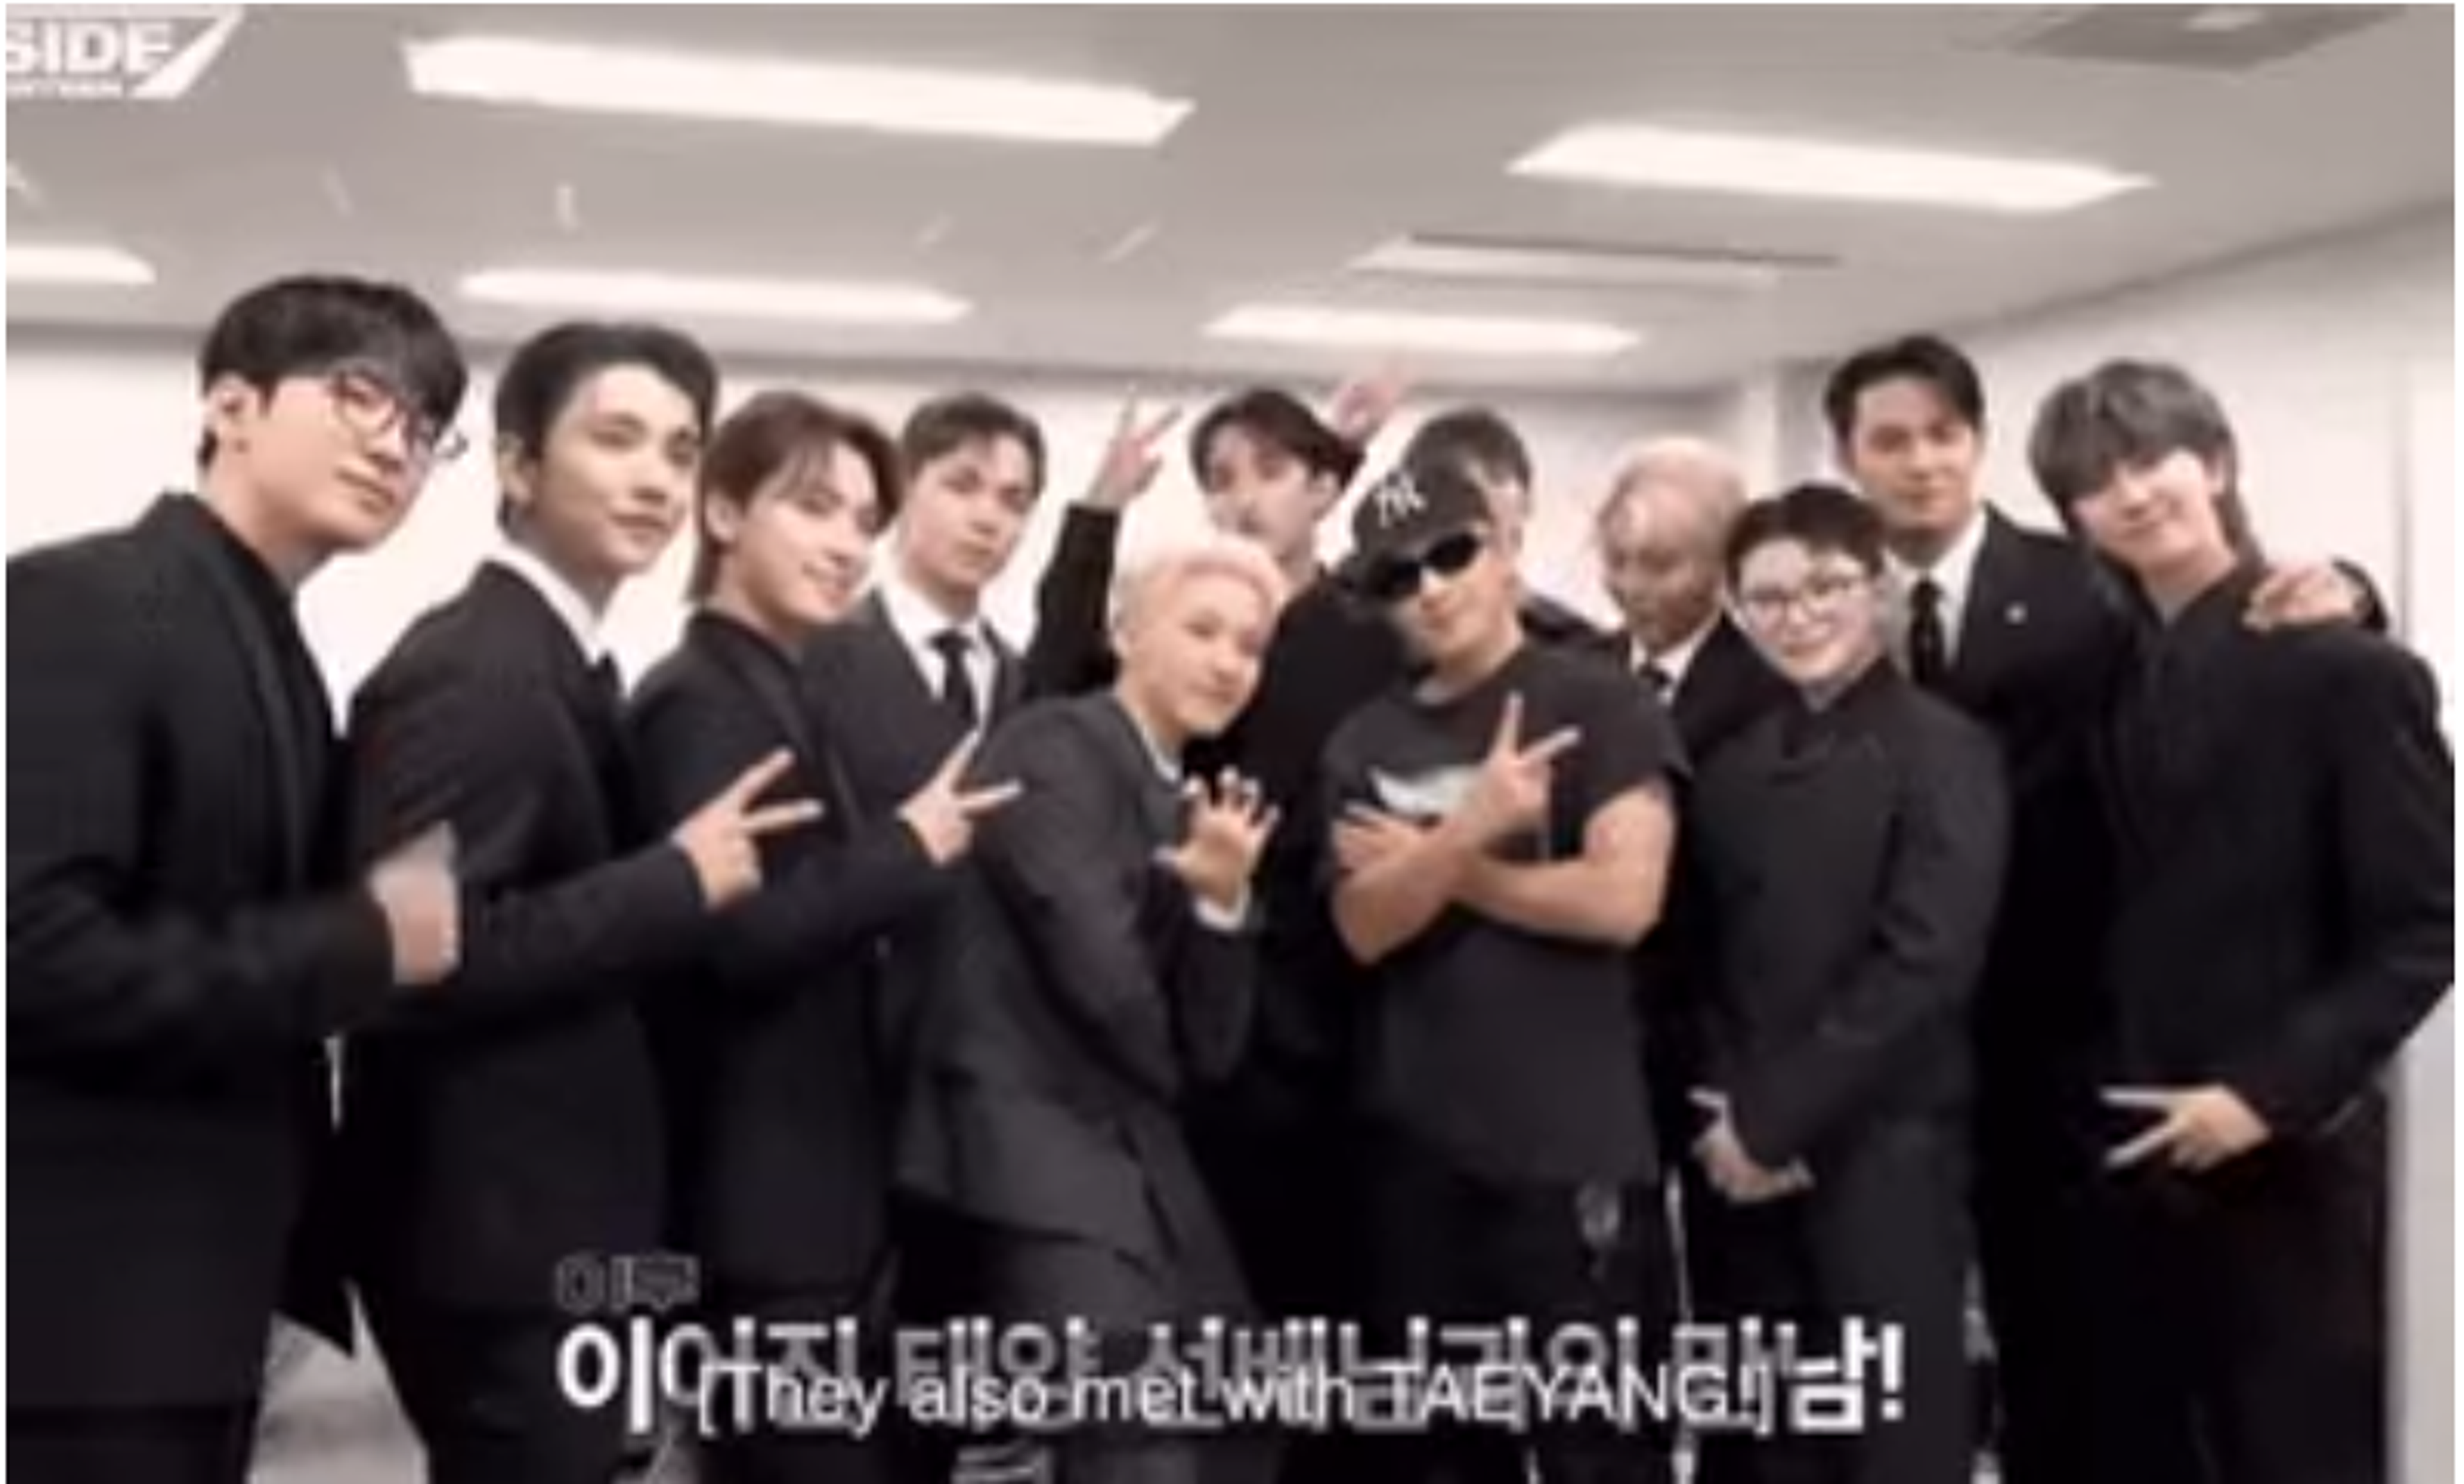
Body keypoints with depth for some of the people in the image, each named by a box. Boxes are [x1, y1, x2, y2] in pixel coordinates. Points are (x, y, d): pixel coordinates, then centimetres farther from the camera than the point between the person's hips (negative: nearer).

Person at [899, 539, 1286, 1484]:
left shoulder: (1196, 809, 16)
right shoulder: (1056, 749, -6)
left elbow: (1208, 1050, 9)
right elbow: (1099, 971, -16)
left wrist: (1223, 901, -7)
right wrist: (1166, 1073, 5)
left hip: (1134, 1161, 9)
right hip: (1042, 1154, -8)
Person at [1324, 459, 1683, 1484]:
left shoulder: (1601, 706, -4)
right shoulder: (1364, 744, 9)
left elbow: (1622, 900, -15)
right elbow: (1366, 926, -2)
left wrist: (1430, 861, -5)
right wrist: (1466, 831, -20)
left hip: (1574, 1147, -5)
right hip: (1416, 1147, 5)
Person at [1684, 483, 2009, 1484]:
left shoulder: (1944, 750, -4)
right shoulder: (1734, 765, 13)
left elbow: (1926, 963, -14)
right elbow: (1707, 961, 11)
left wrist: (1774, 1117, -13)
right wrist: (1727, 1116, -5)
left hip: (1885, 1155, -5)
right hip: (1741, 1162, 5)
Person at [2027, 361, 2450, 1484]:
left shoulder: (2349, 669, -9)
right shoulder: (2107, 672, 8)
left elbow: (2422, 934, -11)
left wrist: (2270, 1093, -18)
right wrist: (2085, 1095, 2)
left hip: (2285, 1160, -5)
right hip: (2128, 1155, 6)